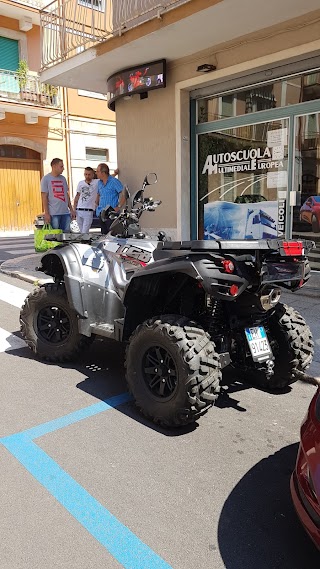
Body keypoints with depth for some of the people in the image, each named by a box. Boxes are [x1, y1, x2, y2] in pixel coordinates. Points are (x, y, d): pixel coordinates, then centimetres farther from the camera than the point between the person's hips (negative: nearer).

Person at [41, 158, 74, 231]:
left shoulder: (63, 178, 15)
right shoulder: (46, 179, -2)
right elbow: (44, 197, -5)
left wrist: (71, 209, 14)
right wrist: (46, 213, -11)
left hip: (65, 212, 6)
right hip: (53, 214, -5)